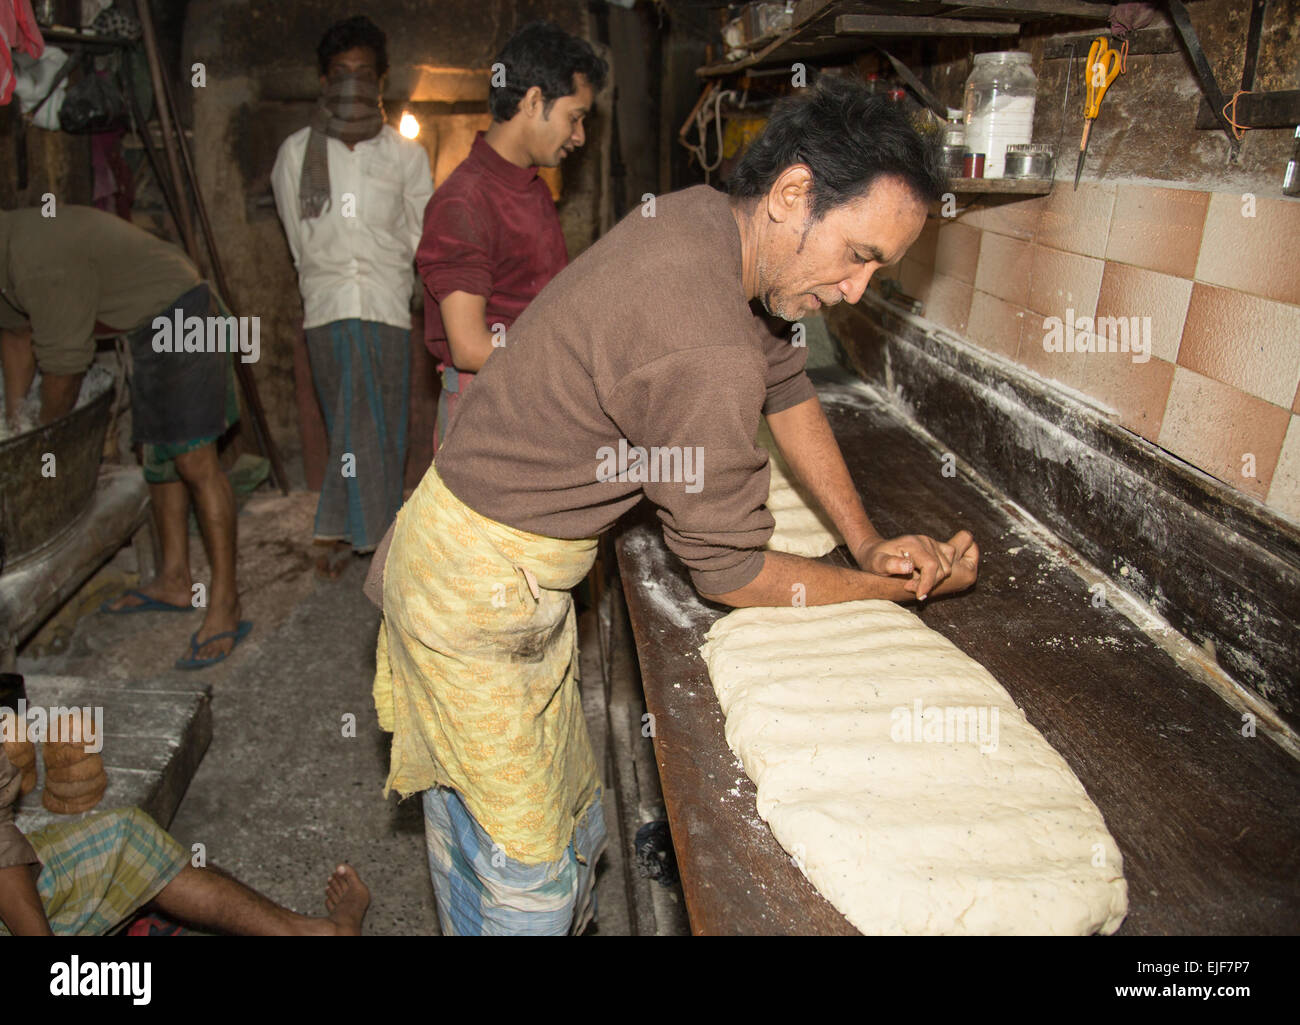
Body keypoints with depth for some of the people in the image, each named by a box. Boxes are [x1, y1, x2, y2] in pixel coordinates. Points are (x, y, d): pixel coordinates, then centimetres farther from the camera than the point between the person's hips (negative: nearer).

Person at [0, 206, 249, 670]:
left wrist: (43, 437, -1)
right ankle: (174, 582, 19)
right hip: (145, 331, 11)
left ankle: (224, 606, -15)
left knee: (194, 459, -16)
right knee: (156, 454, 11)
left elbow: (65, 365, -18)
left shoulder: (41, 264, -27)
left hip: (178, 318, -11)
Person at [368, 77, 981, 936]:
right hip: (480, 591, -9)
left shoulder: (703, 216, -3)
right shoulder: (703, 348, -32)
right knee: (525, 866, 8)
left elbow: (785, 381, 9)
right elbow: (730, 571, -19)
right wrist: (904, 586, -5)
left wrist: (869, 541, 4)